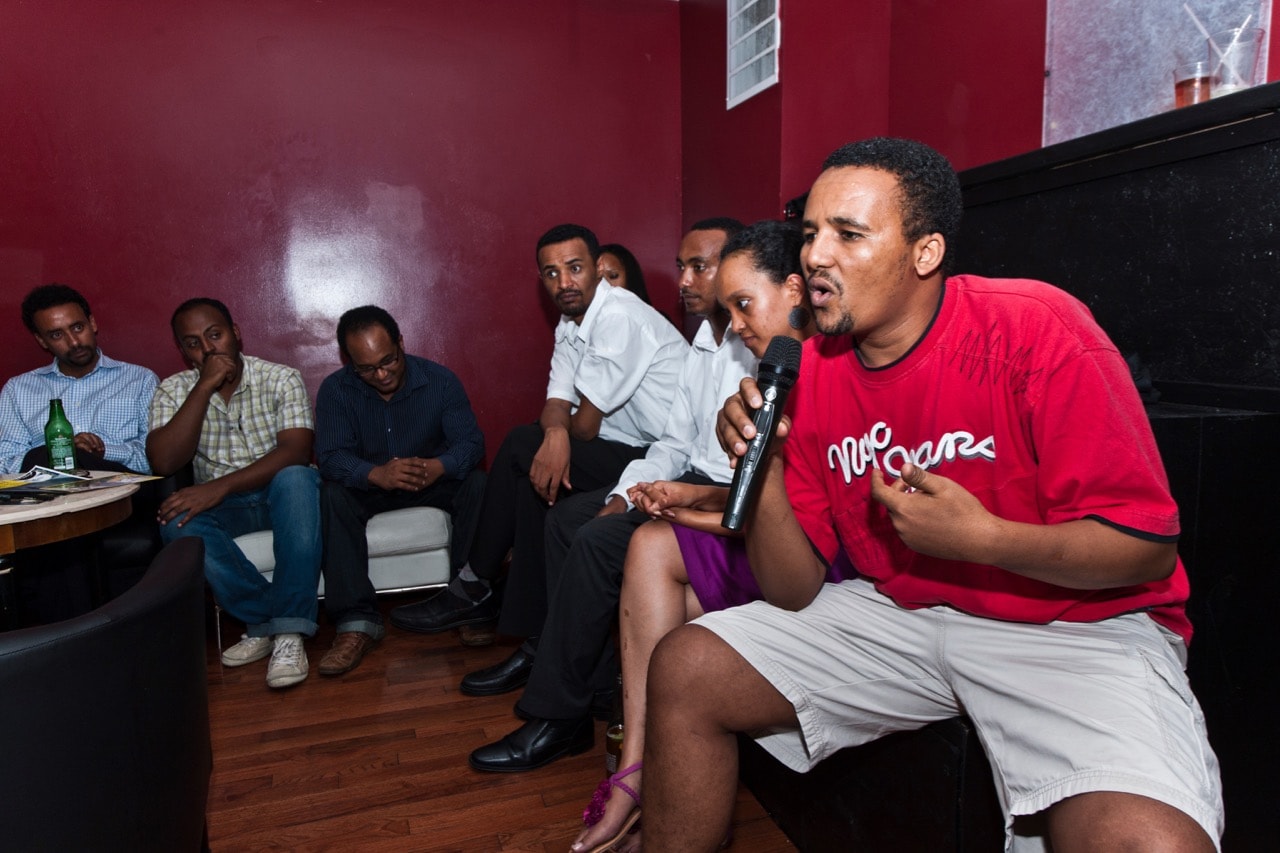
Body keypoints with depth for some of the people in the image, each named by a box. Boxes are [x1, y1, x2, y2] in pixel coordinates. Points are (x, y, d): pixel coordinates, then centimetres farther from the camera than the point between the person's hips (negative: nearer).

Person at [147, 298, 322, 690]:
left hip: (280, 495, -2)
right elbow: (164, 462, -14)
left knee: (296, 479, -36)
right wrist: (206, 386, -18)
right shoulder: (174, 391, 3)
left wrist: (221, 485, -30)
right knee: (177, 522, -30)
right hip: (221, 507, 2)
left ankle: (287, 632, -34)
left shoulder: (281, 379, -5)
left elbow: (295, 451, -19)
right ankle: (266, 618, -19)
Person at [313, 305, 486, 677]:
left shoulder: (440, 380, -10)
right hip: (368, 487, 1)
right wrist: (376, 474, -41)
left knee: (478, 484, -29)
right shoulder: (335, 390, -9)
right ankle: (357, 622, -32)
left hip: (433, 482, 0)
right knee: (332, 495, -31)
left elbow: (471, 441, -16)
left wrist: (438, 467, -41)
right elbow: (330, 456, -18)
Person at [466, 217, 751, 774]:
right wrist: (624, 494, 1)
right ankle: (597, 684, 8)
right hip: (694, 482, 10)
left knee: (599, 539, -23)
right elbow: (675, 442, 15)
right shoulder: (703, 344, 15)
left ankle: (558, 717, -8)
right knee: (566, 516, 5)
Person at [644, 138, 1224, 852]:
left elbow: (1149, 546, -13)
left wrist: (980, 537, -27)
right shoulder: (811, 370, -4)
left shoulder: (1033, 330, -17)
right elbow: (795, 592, -4)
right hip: (897, 614, 4)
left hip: (1073, 626, -3)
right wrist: (764, 472, -20)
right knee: (684, 669, -3)